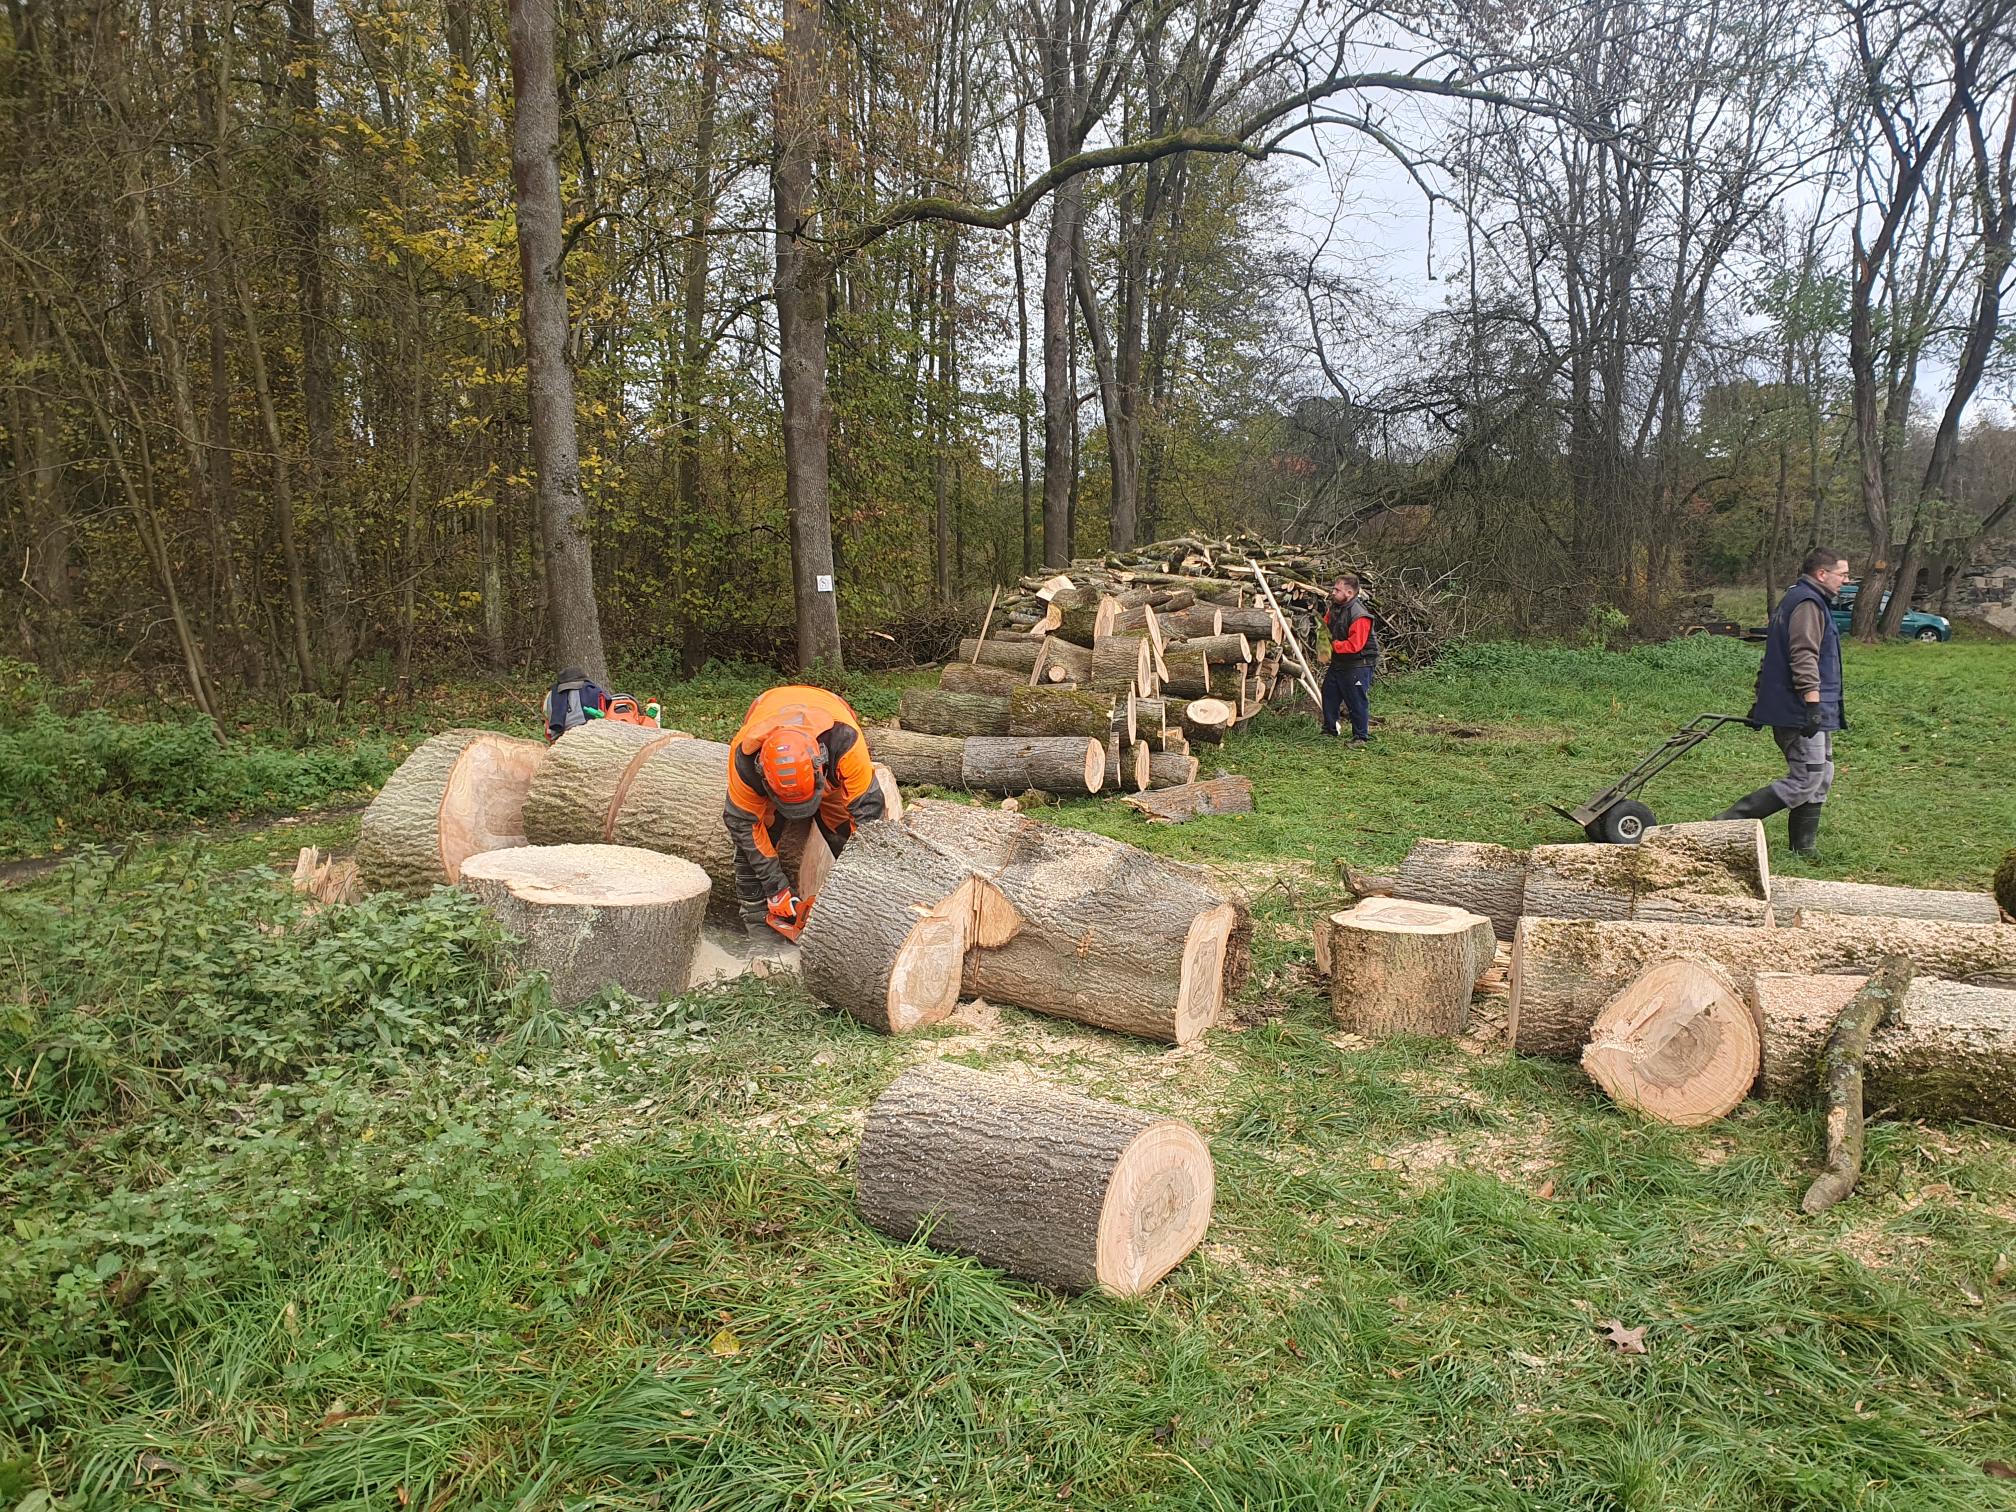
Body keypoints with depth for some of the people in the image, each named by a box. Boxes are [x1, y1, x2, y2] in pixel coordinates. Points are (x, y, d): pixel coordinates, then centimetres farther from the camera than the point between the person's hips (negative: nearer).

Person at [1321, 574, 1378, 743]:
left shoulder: (1359, 616, -24)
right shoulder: (1334, 608, 3)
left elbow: (1355, 645, -28)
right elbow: (1326, 625, 21)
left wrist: (1333, 645, -23)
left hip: (1358, 665, -9)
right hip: (1338, 663, 9)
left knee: (1357, 701, -3)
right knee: (1329, 694, 17)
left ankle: (1360, 736, 10)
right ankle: (1331, 729, 32)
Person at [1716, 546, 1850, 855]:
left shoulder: (1795, 599, 21)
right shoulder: (1808, 604, -13)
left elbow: (1772, 655, 24)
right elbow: (1804, 658, -23)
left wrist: (1760, 700, 26)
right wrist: (1813, 704, -28)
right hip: (1801, 712, -11)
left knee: (1820, 777, 14)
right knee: (1805, 781, -11)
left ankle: (1804, 849, 18)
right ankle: (1730, 823, -12)